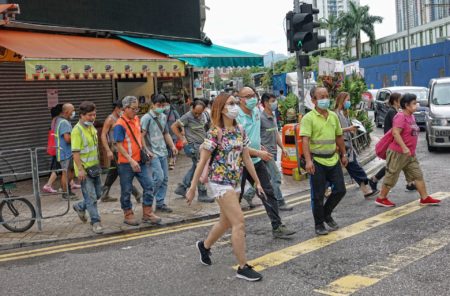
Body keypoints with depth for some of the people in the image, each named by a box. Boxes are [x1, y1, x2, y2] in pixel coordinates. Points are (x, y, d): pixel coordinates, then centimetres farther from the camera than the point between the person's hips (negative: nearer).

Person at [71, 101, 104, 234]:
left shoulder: (92, 127, 10)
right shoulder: (77, 130, -16)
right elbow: (75, 152, -19)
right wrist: (80, 169, -24)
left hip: (94, 167, 8)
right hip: (84, 169, -8)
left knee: (98, 194, 16)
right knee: (91, 197, -4)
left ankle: (80, 207, 37)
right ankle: (95, 222, 5)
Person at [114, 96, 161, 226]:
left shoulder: (136, 119, 7)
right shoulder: (120, 125, -15)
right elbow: (119, 146, -17)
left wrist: (144, 150, 11)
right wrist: (131, 161, -23)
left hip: (140, 160, 7)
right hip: (126, 163, -6)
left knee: (148, 185, 2)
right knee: (126, 190, 6)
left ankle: (147, 213, 12)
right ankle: (128, 215, 21)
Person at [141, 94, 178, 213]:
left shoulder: (163, 117, 13)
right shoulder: (147, 118, -10)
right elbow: (142, 136, -12)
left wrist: (172, 146, 10)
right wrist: (147, 151, -18)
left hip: (163, 152, 8)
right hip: (153, 154, -7)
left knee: (165, 179, 7)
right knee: (159, 177, -14)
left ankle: (160, 203, 15)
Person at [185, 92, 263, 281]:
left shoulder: (240, 131, 6)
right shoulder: (215, 132, -15)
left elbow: (246, 158, 12)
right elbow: (202, 161, -13)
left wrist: (257, 181, 13)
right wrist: (192, 188, -12)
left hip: (234, 182, 8)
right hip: (220, 182, -8)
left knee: (226, 222, 19)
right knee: (239, 223, -9)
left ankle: (204, 246, 44)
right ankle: (243, 268, 2)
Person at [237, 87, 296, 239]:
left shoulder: (257, 111, 5)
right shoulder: (237, 118, -19)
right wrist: (259, 153, -28)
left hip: (256, 161, 7)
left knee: (268, 193, 3)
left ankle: (277, 227, 7)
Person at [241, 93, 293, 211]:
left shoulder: (273, 117, 13)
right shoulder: (261, 118, -15)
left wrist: (282, 147, 17)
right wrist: (262, 148, -22)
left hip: (273, 152, 9)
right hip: (266, 152, -9)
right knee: (276, 177, -5)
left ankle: (248, 194, 28)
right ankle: (280, 203, 5)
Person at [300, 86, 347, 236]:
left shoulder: (333, 116, 9)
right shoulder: (309, 118, -11)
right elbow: (305, 140, -18)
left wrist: (343, 154, 18)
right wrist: (308, 161, -27)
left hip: (333, 159, 6)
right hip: (317, 161, -6)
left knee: (340, 190, 9)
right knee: (318, 195, 3)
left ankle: (326, 214, 31)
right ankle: (319, 224, 18)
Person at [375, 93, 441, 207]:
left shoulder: (411, 116, 10)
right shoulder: (400, 116, -18)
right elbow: (395, 133, -29)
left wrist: (410, 149, 20)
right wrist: (404, 148, -32)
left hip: (410, 154, 9)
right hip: (398, 153, -9)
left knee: (418, 175, 8)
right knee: (391, 176, 1)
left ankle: (425, 198, 13)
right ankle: (381, 198, 13)